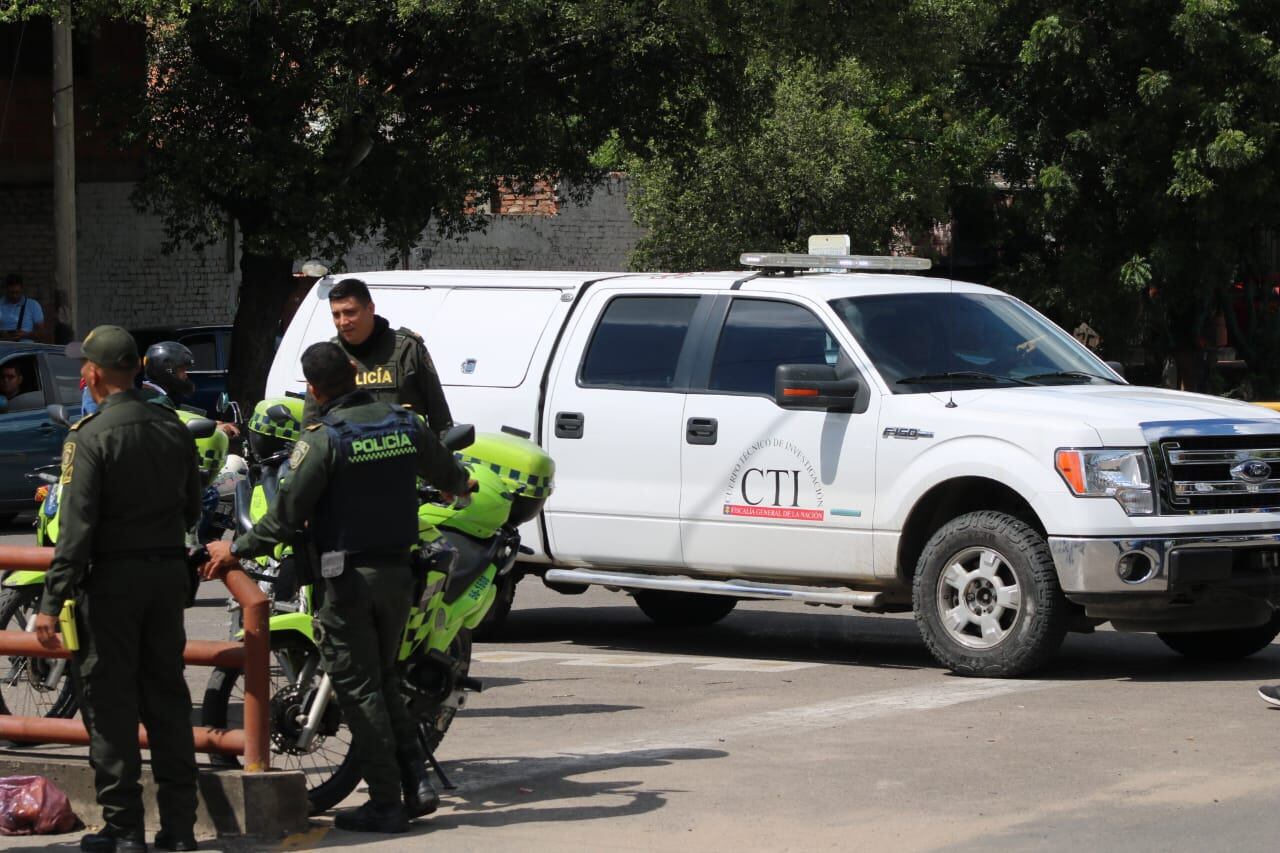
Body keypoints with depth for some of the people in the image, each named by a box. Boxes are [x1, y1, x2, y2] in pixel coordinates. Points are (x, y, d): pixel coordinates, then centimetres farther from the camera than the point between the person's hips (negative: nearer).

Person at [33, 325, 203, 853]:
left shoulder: (90, 437, -13)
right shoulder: (174, 429, 7)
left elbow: (76, 528, -18)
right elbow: (192, 508, 13)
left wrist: (52, 602, -17)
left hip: (111, 579, -6)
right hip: (169, 572, 6)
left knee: (109, 704, 0)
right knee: (167, 698, 11)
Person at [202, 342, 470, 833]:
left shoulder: (324, 439, -13)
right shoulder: (404, 424, 4)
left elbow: (288, 513, -14)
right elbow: (451, 476, 19)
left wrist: (236, 551, -2)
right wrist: (458, 485, 43)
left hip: (347, 575, -6)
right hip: (397, 569, 6)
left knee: (358, 688, 1)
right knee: (384, 680, 19)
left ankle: (386, 802, 0)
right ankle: (416, 781, 8)